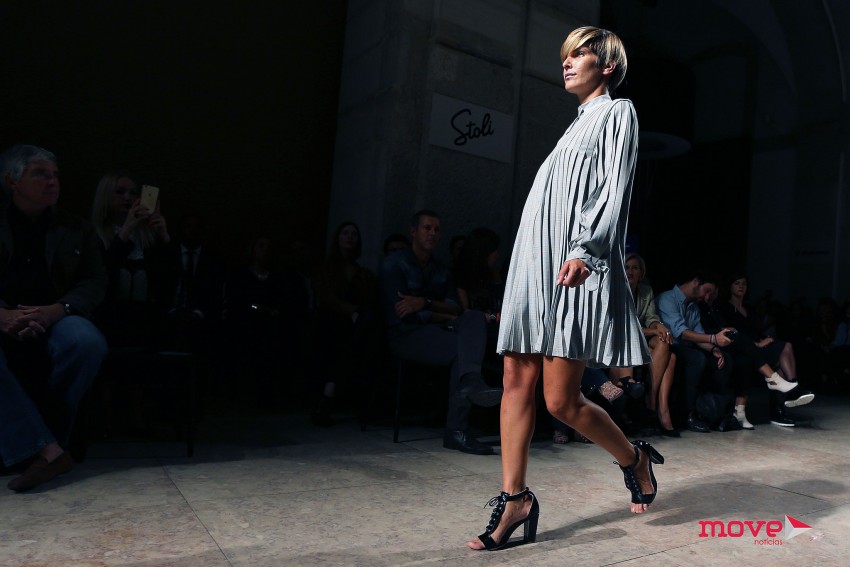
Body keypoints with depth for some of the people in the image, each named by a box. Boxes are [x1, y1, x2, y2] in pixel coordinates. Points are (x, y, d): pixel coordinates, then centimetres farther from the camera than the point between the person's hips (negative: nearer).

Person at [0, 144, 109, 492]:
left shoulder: (76, 231, 16)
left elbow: (95, 283, 6)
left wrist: (56, 310, -16)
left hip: (53, 320, 1)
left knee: (88, 342, -34)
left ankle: (37, 445, -19)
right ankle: (47, 450, -35)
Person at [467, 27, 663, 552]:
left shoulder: (617, 112, 7)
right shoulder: (578, 124, 28)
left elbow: (615, 190, -9)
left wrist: (584, 250, -23)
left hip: (577, 270, -8)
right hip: (535, 267, 8)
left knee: (562, 399, -8)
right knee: (517, 380, 0)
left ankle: (636, 459, 19)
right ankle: (515, 499, 7)